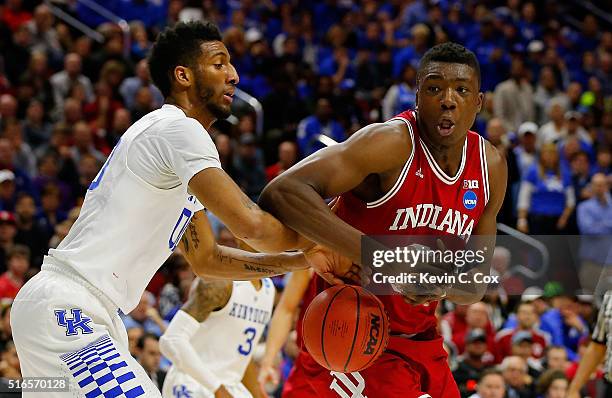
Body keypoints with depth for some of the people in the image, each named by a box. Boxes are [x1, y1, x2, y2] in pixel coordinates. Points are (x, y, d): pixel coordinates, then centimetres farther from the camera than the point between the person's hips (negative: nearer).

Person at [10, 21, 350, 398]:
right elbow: (251, 225, -21)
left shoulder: (164, 133, 21)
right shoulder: (178, 128, -11)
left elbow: (206, 259, 23)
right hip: (66, 308, -11)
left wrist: (302, 260, 14)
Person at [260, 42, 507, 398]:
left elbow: (478, 283, 10)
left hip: (421, 339, 8)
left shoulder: (491, 167, 1)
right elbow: (282, 193, -34)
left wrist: (442, 283, -16)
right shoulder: (392, 142, -20)